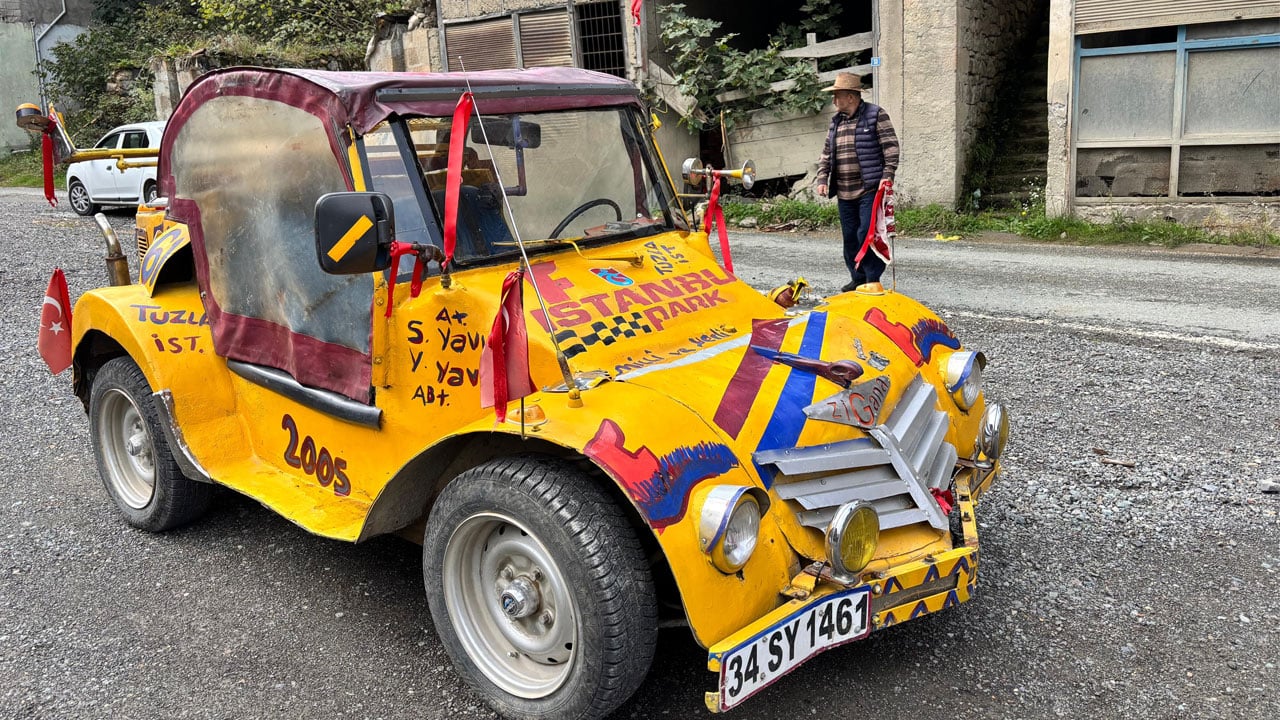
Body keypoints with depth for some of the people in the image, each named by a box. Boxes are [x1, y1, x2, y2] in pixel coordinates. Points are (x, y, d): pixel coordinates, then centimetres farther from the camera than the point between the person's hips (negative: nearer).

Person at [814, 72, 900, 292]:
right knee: (850, 237, 9)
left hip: (870, 190, -7)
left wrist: (887, 175, -16)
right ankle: (858, 278, 20)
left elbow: (891, 148, -7)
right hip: (844, 192, 7)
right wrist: (822, 179, 9)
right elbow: (826, 154, 20)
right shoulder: (836, 122, 17)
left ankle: (873, 280, -2)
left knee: (868, 234, -11)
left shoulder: (876, 115, -3)